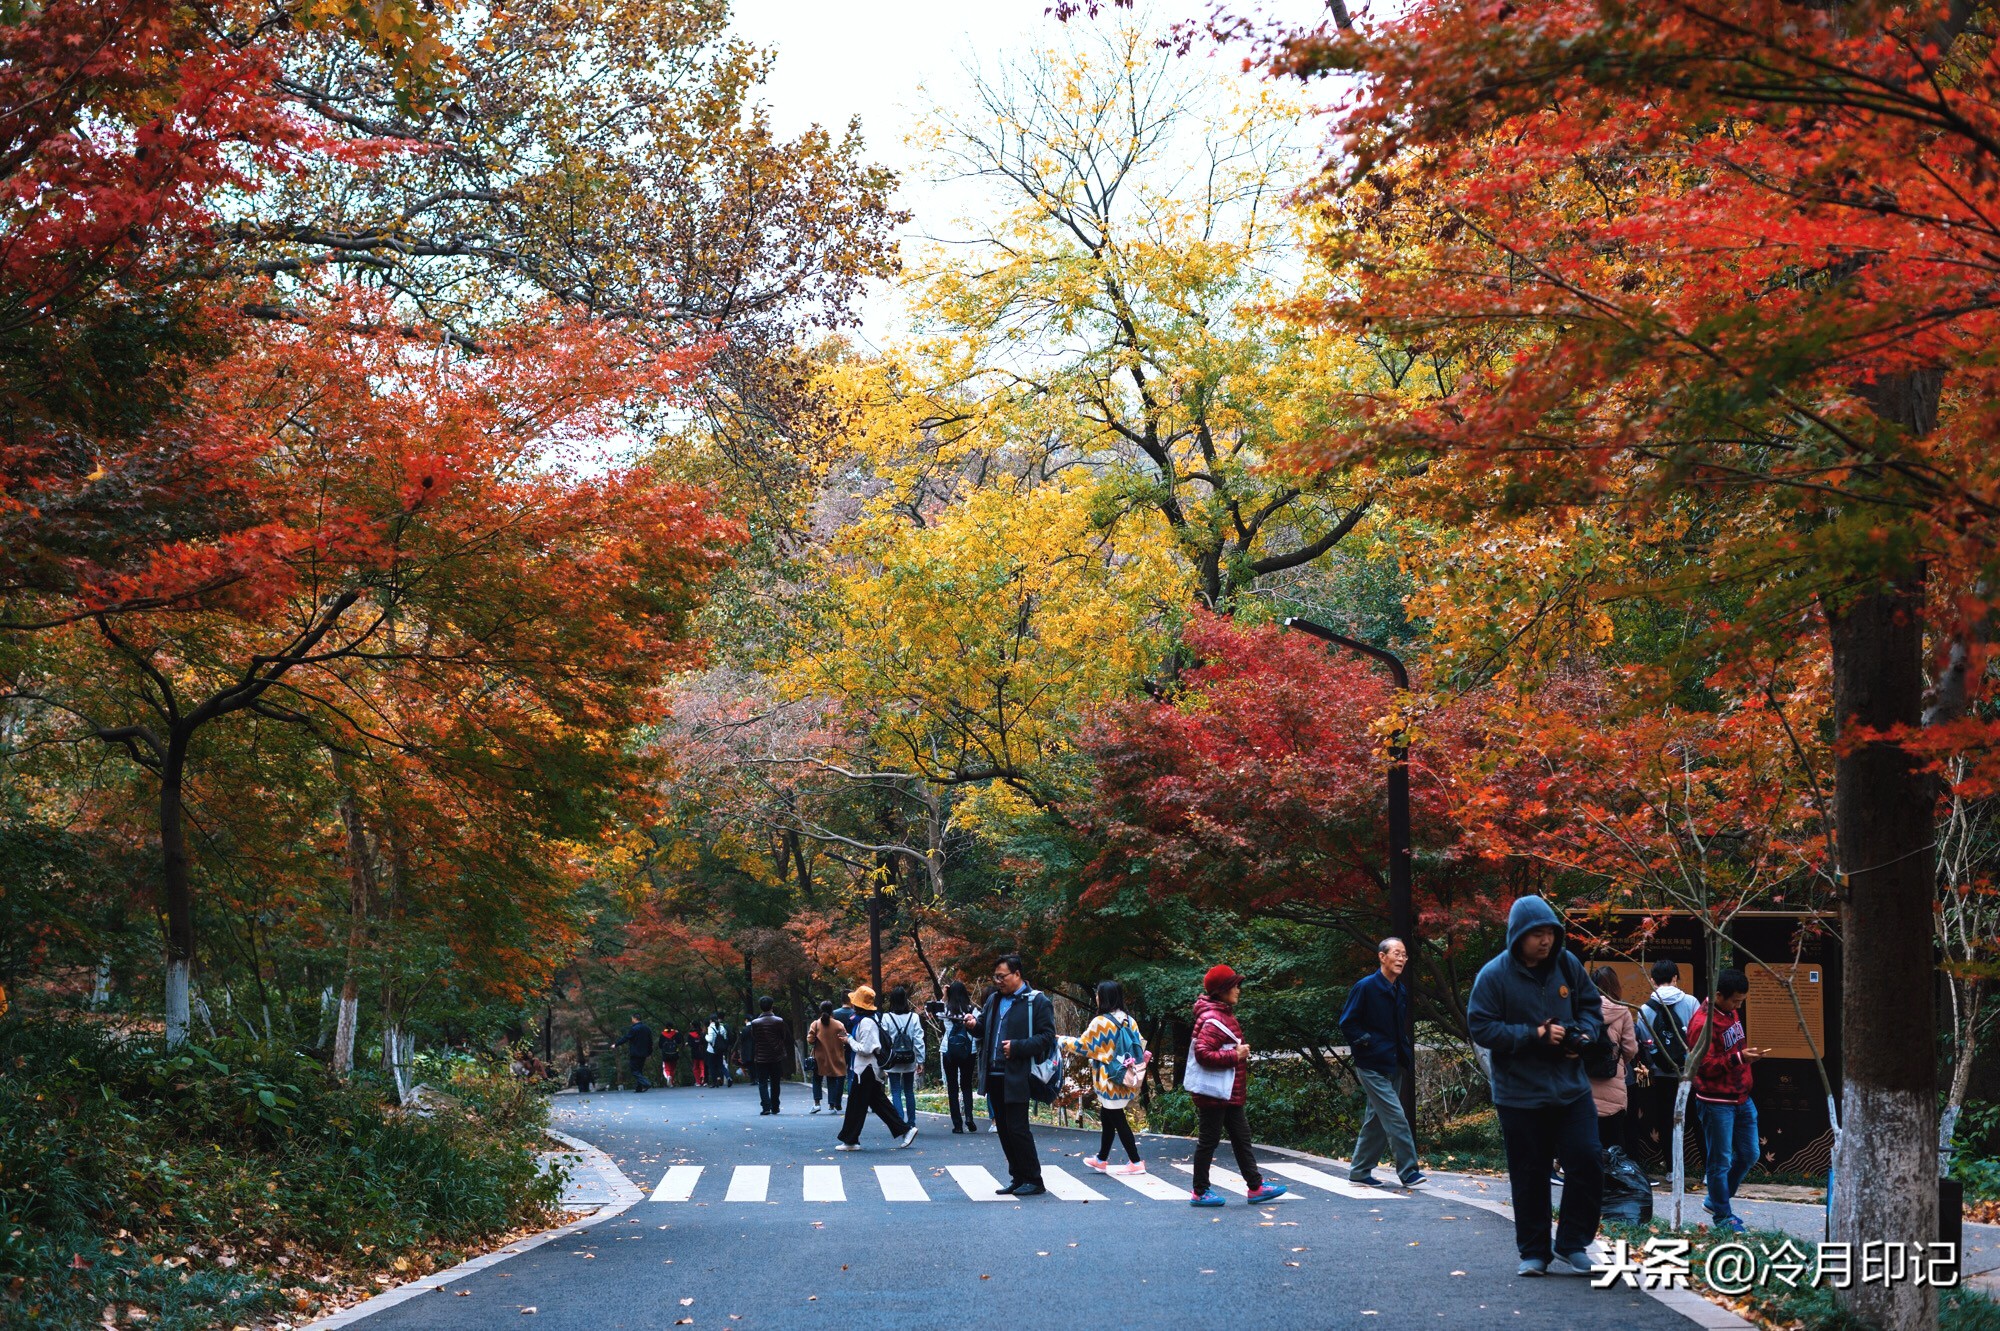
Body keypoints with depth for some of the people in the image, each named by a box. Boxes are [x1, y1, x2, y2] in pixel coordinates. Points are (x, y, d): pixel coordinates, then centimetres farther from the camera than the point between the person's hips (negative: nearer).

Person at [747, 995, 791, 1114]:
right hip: (776, 1056, 1)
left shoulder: (755, 1023, -7)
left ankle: (766, 1106, -13)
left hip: (761, 1057, -1)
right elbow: (784, 1037, 4)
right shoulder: (779, 1021, -6)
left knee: (762, 1083, 2)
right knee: (775, 1083, 13)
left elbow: (753, 1038, 2)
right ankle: (775, 1107, 17)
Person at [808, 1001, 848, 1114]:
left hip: (820, 1058, -1)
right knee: (832, 1080, 9)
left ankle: (816, 1103, 0)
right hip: (835, 1057, 1)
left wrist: (815, 1044, 8)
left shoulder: (815, 1024, -7)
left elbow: (810, 1041, -12)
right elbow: (845, 1040, -7)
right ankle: (833, 1105, 5)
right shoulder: (839, 1025, -6)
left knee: (817, 1079, 13)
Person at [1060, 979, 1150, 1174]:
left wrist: (1064, 1040, 10)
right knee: (1107, 1118, 18)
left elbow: (1083, 1045, -7)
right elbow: (1140, 1045, 6)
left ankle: (1135, 1162, 1)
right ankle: (1102, 1159, 26)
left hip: (1108, 1079, -7)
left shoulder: (1101, 1022, -16)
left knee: (1117, 1120, 0)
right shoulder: (1129, 1020, 3)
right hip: (1123, 1078, 7)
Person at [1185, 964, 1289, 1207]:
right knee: (1209, 1139, -1)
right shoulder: (1212, 1020, -19)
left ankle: (1255, 1186, 19)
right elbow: (1203, 1054, -29)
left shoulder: (1224, 1015, 14)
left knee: (1241, 1137, 13)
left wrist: (1240, 1051, 9)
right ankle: (1200, 1192, 8)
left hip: (1230, 1093, 11)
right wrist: (1235, 1055, -23)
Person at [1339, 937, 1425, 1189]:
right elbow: (1347, 1023, -9)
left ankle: (1360, 1169, 22)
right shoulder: (1365, 987, -10)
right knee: (1395, 1118, -13)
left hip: (1393, 1066, 8)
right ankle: (1408, 1171, -12)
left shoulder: (1401, 991, 13)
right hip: (1372, 1066, -8)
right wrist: (1366, 1043, -16)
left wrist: (1408, 1056, 14)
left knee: (1377, 1119, 13)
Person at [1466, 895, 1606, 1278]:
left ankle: (1571, 1246, 10)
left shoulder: (1567, 964, 2)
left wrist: (1584, 1034, -7)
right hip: (1520, 1094, -3)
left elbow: (1591, 1005, 14)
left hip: (1571, 1088, 3)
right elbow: (1481, 1028, -14)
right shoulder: (1494, 975, -10)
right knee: (1529, 1175, 5)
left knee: (1586, 1162, -4)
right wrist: (1534, 1035, -20)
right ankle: (1534, 1253, 18)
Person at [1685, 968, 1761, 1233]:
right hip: (1717, 1102, -9)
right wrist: (1738, 1058, -27)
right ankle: (1722, 1217, 13)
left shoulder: (1732, 1012, 8)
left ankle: (1715, 1200, 30)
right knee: (1721, 1161, 1)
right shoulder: (1702, 1024, -20)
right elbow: (1705, 1067, -22)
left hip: (1742, 1098, 9)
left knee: (1749, 1154, 14)